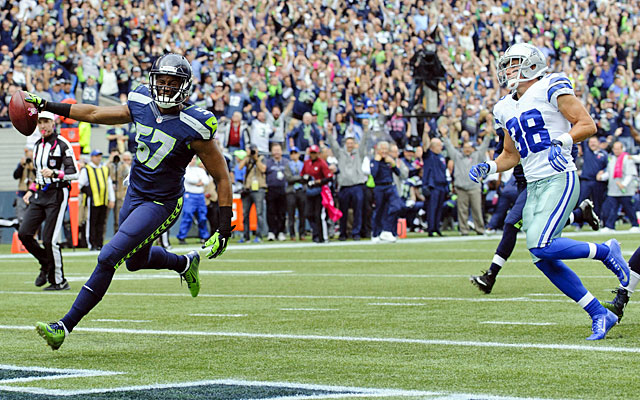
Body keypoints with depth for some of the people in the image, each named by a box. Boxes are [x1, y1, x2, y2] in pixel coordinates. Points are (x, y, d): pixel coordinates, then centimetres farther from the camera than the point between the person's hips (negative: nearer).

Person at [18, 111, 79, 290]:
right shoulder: (38, 146, 15)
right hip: (40, 195, 7)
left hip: (57, 194, -7)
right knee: (24, 233, -3)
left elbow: (74, 173, -11)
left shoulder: (62, 144, -9)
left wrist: (54, 173, -26)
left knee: (49, 239, -10)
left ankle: (59, 281, 1)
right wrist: (31, 191, 18)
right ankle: (46, 264, 19)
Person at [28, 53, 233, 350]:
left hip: (162, 205, -7)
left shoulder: (193, 128, -23)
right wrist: (48, 107, 9)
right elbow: (96, 114, 9)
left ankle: (66, 326, -8)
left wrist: (224, 230, -19)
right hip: (135, 194, 7)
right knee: (135, 260, 26)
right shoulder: (142, 106, -6)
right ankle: (186, 264, 53)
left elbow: (222, 178, -16)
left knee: (108, 258, -14)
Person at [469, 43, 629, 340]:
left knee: (540, 246, -22)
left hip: (559, 180, -8)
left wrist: (563, 140, -24)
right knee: (542, 259, 0)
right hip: (534, 187, 8)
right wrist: (487, 168, 10)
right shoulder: (506, 109, 17)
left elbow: (588, 125, -8)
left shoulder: (551, 89, -5)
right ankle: (599, 315, 9)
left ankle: (605, 251, 1)